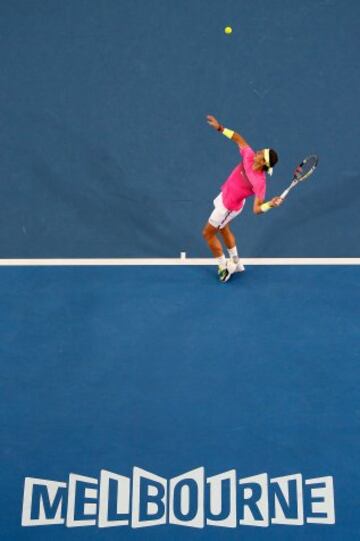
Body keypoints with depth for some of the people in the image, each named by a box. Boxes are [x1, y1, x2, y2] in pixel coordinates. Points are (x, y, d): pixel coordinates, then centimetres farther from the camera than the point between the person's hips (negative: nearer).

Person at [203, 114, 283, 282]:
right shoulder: (250, 157, -21)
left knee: (208, 233, 8)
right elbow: (239, 139, -7)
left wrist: (271, 204, -56)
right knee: (223, 229, 27)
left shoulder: (259, 182, -37)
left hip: (228, 207, -7)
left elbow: (256, 209, -38)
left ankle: (224, 267, 25)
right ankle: (235, 262, 45)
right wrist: (220, 128, -13)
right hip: (224, 196, 7)